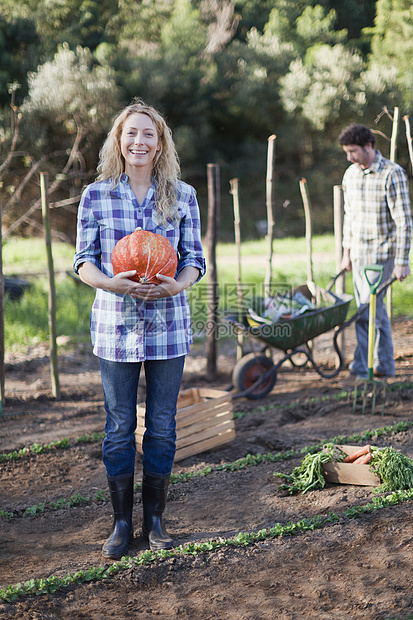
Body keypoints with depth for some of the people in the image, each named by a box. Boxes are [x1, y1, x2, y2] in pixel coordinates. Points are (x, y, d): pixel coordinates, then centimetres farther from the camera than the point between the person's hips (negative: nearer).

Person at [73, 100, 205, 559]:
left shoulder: (182, 196, 3)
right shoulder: (96, 195, 1)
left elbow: (195, 259, 5)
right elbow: (83, 261, 1)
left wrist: (178, 284, -17)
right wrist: (111, 283, -20)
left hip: (168, 326, 1)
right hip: (115, 325, -1)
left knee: (162, 426, 7)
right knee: (119, 427, 5)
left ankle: (155, 517, 23)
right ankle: (121, 522, 19)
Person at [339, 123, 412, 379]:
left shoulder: (392, 174, -14)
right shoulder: (350, 174, 8)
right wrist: (347, 251, 17)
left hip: (381, 255, -7)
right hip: (359, 254, 7)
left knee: (367, 311, -9)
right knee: (376, 309, 12)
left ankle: (362, 368, -3)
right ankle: (386, 366, 20)